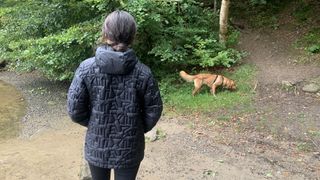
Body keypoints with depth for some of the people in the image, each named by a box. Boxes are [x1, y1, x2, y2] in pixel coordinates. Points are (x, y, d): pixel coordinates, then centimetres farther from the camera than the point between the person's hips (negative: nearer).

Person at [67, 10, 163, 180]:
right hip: (129, 148, 0)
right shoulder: (142, 72, -14)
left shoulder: (86, 68, -14)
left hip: (96, 145, 1)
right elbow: (153, 111, -6)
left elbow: (75, 110, -10)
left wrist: (94, 125, 9)